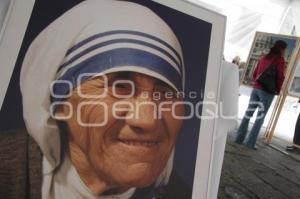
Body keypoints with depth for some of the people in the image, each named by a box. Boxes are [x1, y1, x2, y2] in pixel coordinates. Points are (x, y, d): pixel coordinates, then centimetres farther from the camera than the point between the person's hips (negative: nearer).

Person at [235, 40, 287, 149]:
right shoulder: (280, 60, -3)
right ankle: (251, 142, 0)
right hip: (268, 92, -6)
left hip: (256, 89, 6)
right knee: (260, 117, 0)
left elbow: (255, 74, 16)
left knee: (248, 114, 7)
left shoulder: (263, 58, 15)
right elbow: (280, 77, -10)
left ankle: (239, 138, 9)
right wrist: (278, 89, 3)